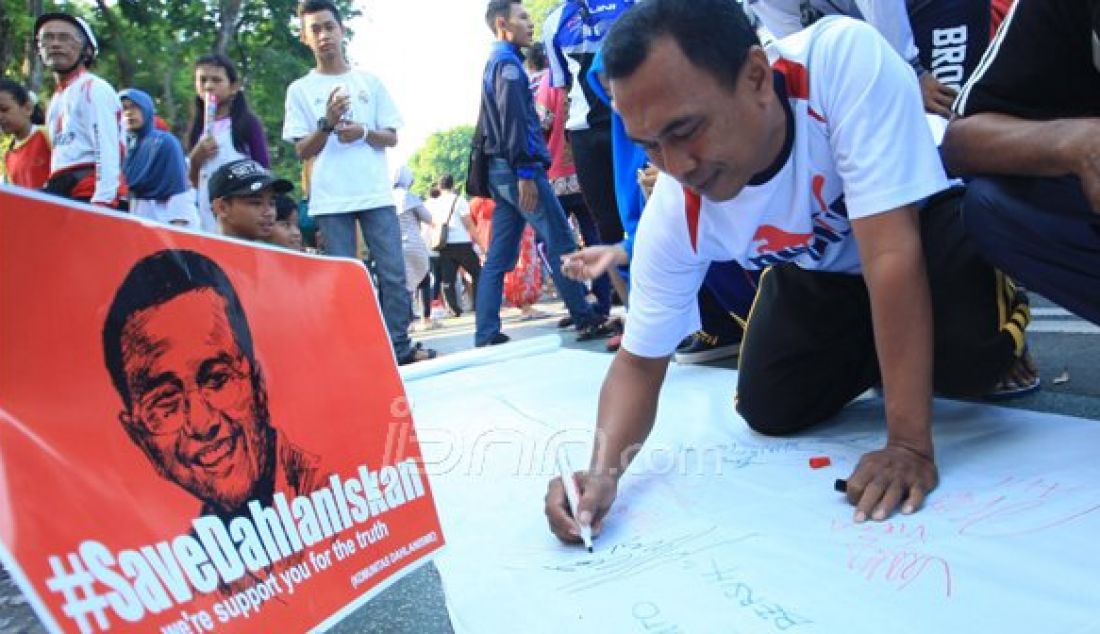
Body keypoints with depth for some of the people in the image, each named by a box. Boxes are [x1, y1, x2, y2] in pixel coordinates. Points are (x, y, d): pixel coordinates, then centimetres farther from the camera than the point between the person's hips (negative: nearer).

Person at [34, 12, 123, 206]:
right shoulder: (57, 99, 24)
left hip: (88, 195, -10)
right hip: (63, 197, 10)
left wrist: (102, 201, -24)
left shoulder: (94, 89, -4)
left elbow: (107, 151, -15)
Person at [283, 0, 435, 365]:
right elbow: (302, 151, 1)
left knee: (393, 272, 0)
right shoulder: (300, 89, 6)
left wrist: (364, 133, -12)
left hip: (376, 193, 2)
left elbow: (392, 138, 8)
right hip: (331, 200, -1)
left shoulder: (371, 82, 10)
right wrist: (327, 124, -16)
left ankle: (400, 346, 7)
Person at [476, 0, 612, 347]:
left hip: (501, 171, 9)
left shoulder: (494, 63, 24)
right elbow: (513, 120, -17)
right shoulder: (508, 62, -6)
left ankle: (487, 336, 2)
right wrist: (525, 172, -21)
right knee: (561, 244, -3)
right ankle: (586, 320, 3)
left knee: (498, 257, 4)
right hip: (519, 168, -9)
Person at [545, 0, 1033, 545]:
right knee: (770, 412, -7)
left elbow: (890, 252, -42)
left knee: (969, 356, -31)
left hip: (923, 215, -3)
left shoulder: (843, 57, -40)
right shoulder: (674, 214, -27)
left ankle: (1000, 330, 5)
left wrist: (909, 442, -42)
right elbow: (640, 362, -18)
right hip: (822, 269, 4)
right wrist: (603, 470, -37)